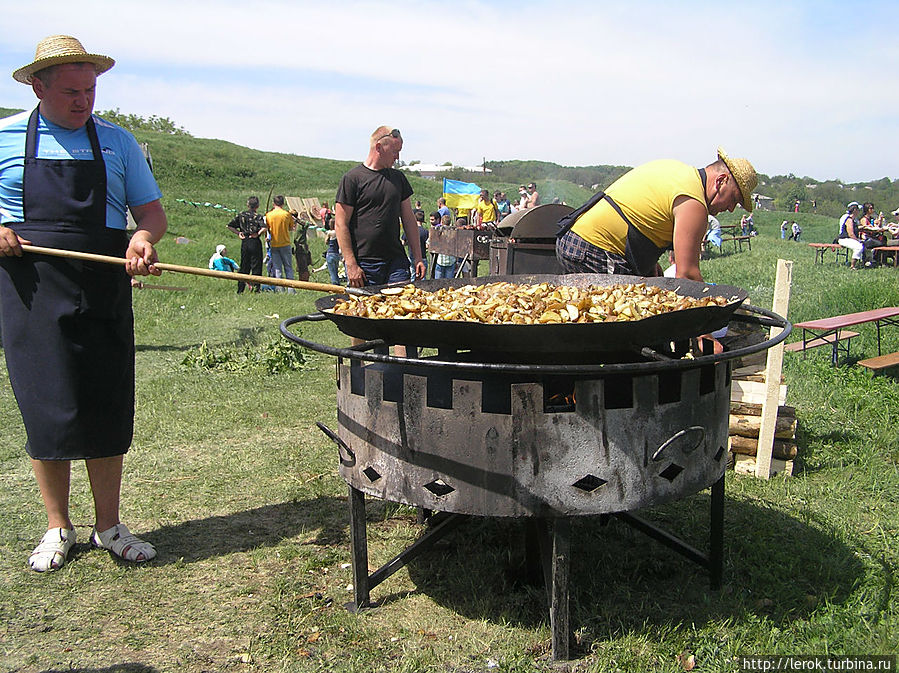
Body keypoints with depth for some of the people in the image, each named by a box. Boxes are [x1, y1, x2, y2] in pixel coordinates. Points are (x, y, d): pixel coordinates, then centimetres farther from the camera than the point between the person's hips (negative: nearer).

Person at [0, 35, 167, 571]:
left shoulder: (117, 141, 8)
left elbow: (153, 212, 8)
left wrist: (144, 236, -14)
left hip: (104, 296, 1)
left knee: (108, 411, 3)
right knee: (46, 410, 1)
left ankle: (109, 526, 18)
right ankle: (58, 527, 19)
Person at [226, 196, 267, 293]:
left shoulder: (241, 215, 6)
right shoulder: (258, 216, -8)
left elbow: (230, 226, 6)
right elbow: (264, 228, -24)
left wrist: (238, 233, 8)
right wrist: (258, 234, -9)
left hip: (244, 242, 5)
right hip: (255, 242, -5)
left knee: (244, 267, 12)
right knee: (256, 266, 2)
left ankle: (240, 290, 13)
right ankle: (255, 287, -3)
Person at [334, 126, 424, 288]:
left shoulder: (398, 178, 15)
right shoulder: (352, 178, -2)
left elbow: (409, 220, 17)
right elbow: (341, 224, -6)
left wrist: (418, 257, 11)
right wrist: (351, 265, -12)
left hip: (396, 261, 5)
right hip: (364, 265, -4)